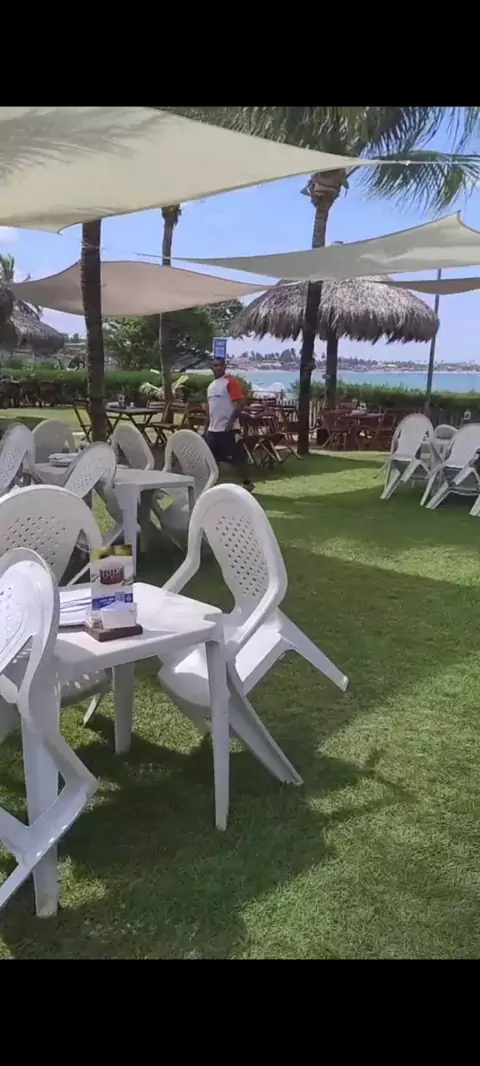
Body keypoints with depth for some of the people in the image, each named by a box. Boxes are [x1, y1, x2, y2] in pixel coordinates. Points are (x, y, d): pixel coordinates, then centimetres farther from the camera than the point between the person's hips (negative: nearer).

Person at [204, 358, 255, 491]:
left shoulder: (231, 383, -10)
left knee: (236, 457, -5)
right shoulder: (211, 386, 17)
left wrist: (231, 421, -23)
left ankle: (247, 483, 5)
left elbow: (240, 403, -17)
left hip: (227, 428, -8)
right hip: (213, 429, 9)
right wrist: (206, 427, 19)